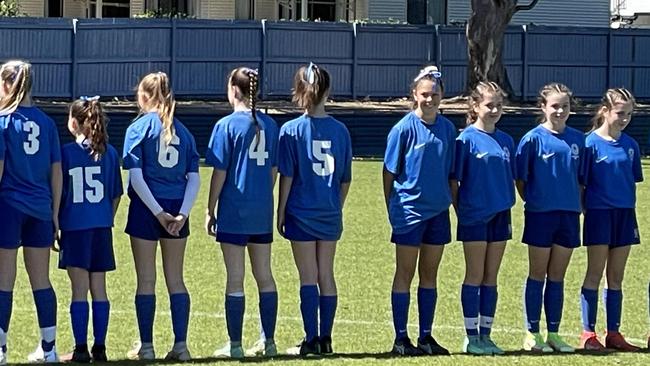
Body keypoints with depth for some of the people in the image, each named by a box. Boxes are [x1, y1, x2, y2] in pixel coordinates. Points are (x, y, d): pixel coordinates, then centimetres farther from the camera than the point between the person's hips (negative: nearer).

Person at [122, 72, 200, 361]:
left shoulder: (139, 128, -5)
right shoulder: (182, 130, 7)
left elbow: (136, 176, -13)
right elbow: (194, 177, 0)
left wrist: (158, 212, -13)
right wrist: (182, 212, -7)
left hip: (145, 209, -3)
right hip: (177, 210, 3)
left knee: (146, 280, 5)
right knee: (175, 280, 11)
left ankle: (145, 346, 9)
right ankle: (180, 345, 8)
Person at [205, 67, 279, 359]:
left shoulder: (227, 125, -11)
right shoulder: (270, 125, 5)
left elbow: (220, 173, -10)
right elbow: (274, 169, 9)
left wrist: (210, 211, -3)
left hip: (234, 213, -5)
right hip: (262, 213, 5)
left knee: (235, 280, 1)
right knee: (265, 277, 12)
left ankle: (235, 345, 4)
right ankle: (268, 342, 15)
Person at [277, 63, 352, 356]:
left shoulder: (291, 130, -9)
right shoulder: (340, 130, 1)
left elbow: (286, 177, -8)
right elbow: (345, 178, 6)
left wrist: (280, 213, 0)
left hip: (301, 212, -3)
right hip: (330, 214, 3)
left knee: (308, 277, 2)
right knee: (327, 275, 11)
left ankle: (311, 341, 2)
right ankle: (325, 339, 14)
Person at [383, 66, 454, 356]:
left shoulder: (447, 128, 4)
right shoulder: (404, 128, -9)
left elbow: (451, 173, 11)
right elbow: (389, 172, -4)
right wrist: (392, 209, -2)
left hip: (438, 211, 5)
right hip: (409, 210, -4)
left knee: (430, 275, 10)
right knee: (405, 275, 2)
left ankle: (426, 337, 16)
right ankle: (401, 338, 6)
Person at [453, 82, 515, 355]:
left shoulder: (506, 141, 9)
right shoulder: (467, 139, -7)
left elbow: (511, 181, 14)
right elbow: (454, 180, -6)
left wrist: (509, 214, 10)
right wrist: (460, 212, -8)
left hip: (499, 216, 5)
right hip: (474, 217, -5)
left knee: (491, 278, 8)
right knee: (475, 276, 0)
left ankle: (485, 335, 14)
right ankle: (471, 337, 5)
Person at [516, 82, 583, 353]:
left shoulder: (577, 139, 7)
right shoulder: (533, 138, -6)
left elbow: (579, 178, 13)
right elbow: (520, 178, -2)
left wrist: (577, 205, 5)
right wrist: (532, 201, -3)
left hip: (569, 214, 4)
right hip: (540, 215, -4)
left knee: (557, 277, 9)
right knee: (538, 275, 4)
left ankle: (553, 334, 15)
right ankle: (532, 335, 9)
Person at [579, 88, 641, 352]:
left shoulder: (630, 145, 7)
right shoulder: (591, 143, -8)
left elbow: (633, 181, 13)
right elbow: (580, 182, -7)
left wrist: (630, 213, 10)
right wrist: (584, 211, -10)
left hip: (624, 214, 5)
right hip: (599, 213, -5)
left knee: (616, 277, 9)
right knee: (595, 273, 0)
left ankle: (613, 333, 14)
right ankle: (588, 333, 4)